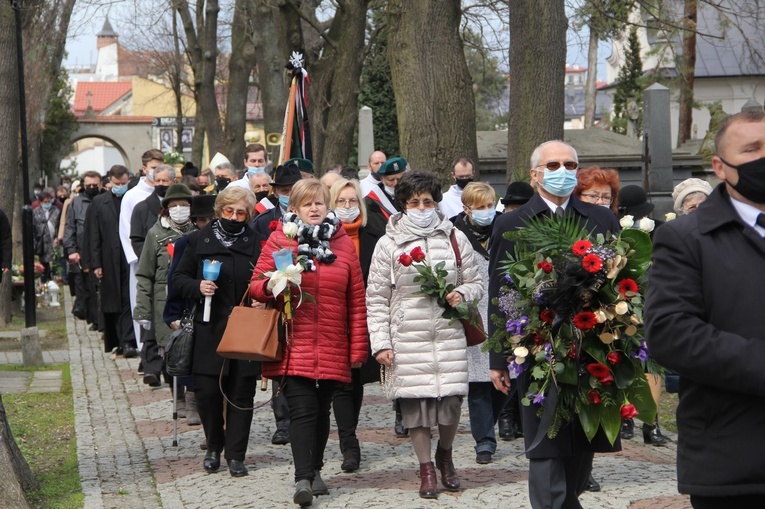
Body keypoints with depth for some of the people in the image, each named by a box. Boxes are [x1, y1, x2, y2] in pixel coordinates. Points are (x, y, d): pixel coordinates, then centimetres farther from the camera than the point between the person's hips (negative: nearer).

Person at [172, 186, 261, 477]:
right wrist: (197, 287, -10)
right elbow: (178, 278, 9)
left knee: (241, 393, 3)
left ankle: (236, 454, 12)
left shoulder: (256, 243, 3)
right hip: (210, 331, 0)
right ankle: (213, 447, 22)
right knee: (207, 391, -1)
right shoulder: (199, 240, 6)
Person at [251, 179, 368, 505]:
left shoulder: (343, 243, 8)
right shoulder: (279, 240, 3)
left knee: (322, 410, 12)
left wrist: (357, 346, 4)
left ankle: (315, 470, 28)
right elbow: (256, 284, 6)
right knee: (302, 410, -12)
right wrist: (270, 286, -18)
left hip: (332, 347, 3)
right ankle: (302, 479, -13)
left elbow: (356, 300, 8)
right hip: (293, 344, -3)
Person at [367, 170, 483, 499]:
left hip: (449, 334, 1)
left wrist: (462, 294, -8)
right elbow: (376, 299, 3)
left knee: (451, 400, -3)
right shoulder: (389, 244, 3)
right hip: (407, 338, -1)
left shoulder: (454, 238, 7)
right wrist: (380, 343, -3)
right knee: (414, 402, -1)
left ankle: (445, 454, 26)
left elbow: (476, 282, 15)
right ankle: (426, 468, 17)